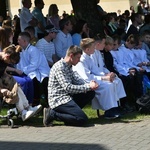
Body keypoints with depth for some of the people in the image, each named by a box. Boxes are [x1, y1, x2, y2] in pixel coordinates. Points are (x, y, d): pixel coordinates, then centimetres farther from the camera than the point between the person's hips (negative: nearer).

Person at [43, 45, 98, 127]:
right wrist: (88, 87, -19)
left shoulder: (68, 67, 15)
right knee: (82, 119, -22)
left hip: (66, 97, 10)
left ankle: (72, 111, 2)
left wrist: (89, 84, -7)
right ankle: (52, 114, -12)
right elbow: (68, 87, -22)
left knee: (91, 93, 4)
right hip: (58, 101, -10)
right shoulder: (59, 67, -16)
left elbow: (77, 80, 14)